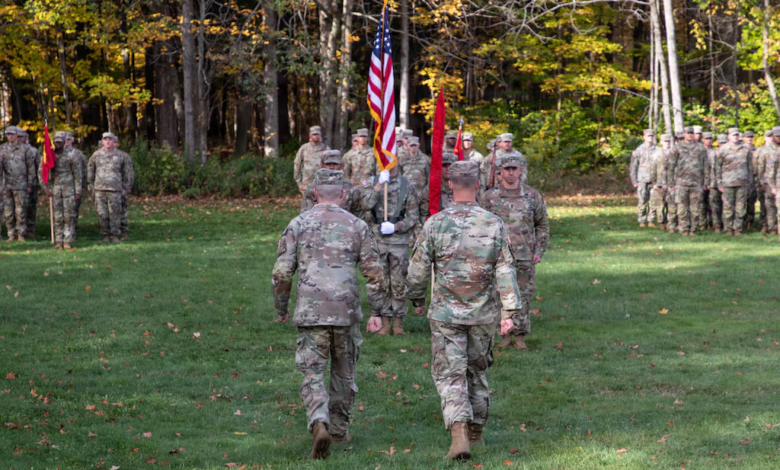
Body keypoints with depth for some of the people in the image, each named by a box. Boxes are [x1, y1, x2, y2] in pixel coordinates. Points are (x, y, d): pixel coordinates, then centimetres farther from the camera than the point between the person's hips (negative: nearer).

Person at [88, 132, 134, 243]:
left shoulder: (122, 156, 2)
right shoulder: (96, 155, 7)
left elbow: (128, 173, 8)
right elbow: (90, 172, 17)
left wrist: (126, 188, 6)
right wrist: (92, 187, 14)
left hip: (114, 189, -2)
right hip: (99, 189, 2)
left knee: (115, 213, -2)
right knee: (102, 214, 1)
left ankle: (115, 236, 5)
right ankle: (105, 236, 9)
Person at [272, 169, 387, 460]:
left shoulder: (298, 224, 2)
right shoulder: (357, 226, 4)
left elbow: (281, 272, -1)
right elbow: (375, 274, 0)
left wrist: (281, 308, 13)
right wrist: (376, 311, 9)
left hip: (310, 313, -1)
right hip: (346, 313, 1)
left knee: (313, 375, 1)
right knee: (343, 373, 20)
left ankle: (320, 425, -22)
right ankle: (338, 428, 30)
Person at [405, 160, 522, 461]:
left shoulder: (435, 224, -10)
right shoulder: (494, 224, -6)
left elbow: (418, 269, -4)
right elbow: (505, 271, -9)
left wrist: (416, 299, 14)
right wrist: (509, 312, -9)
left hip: (446, 312, -2)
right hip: (483, 314, 2)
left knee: (451, 375, 1)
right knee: (477, 371, 19)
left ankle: (459, 434, -19)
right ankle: (476, 433, 29)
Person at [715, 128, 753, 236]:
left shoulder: (746, 150, 9)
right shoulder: (723, 150, 3)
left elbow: (750, 167, 14)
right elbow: (717, 167, 6)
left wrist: (749, 182, 11)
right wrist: (719, 183, 2)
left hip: (742, 183, 2)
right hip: (728, 183, -2)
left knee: (740, 207, 1)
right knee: (728, 207, -2)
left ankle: (738, 228, 8)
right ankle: (728, 229, 7)